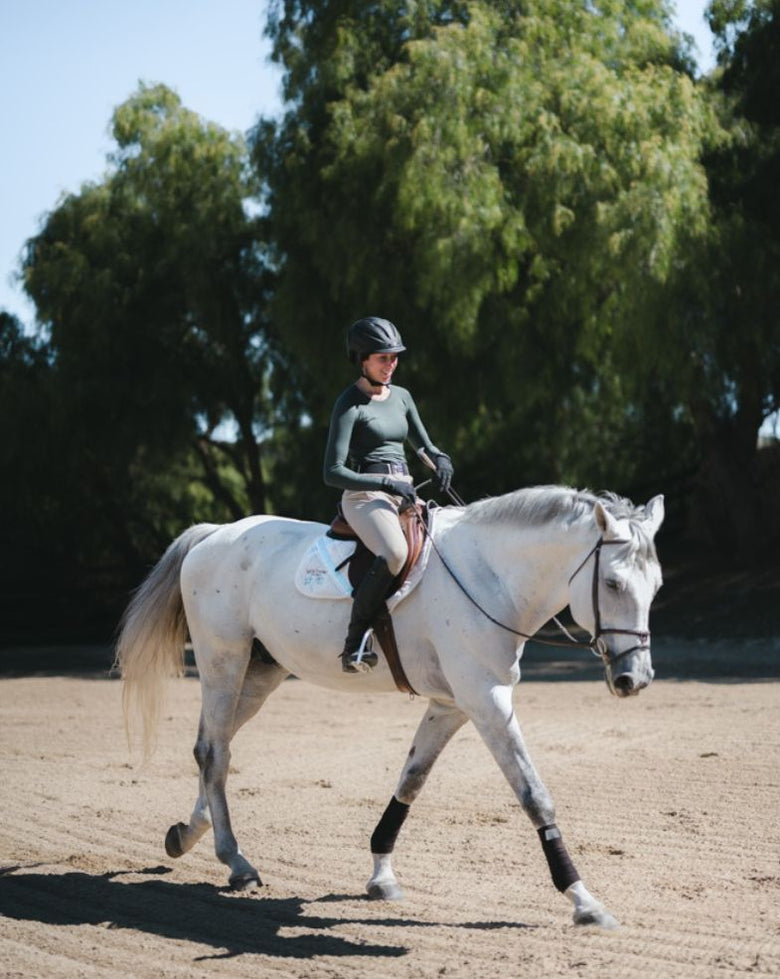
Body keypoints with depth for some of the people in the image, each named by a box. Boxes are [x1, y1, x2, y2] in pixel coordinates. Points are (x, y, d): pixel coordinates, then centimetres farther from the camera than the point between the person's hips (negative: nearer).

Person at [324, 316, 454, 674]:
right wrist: (385, 484, -21)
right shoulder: (349, 405, -6)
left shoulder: (401, 397, 15)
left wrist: (440, 459, 3)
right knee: (395, 553, -36)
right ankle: (354, 644, -30)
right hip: (364, 496, -8)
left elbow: (422, 443, 27)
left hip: (403, 495, 8)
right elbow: (332, 472, -13)